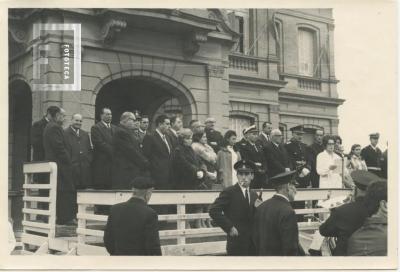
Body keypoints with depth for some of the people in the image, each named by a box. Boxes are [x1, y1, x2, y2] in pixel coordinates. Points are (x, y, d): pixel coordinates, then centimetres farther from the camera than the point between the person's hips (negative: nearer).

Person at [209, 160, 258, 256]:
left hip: (253, 243, 6)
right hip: (237, 243, -6)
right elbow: (214, 211, -15)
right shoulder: (229, 192, -6)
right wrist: (229, 227, -16)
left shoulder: (254, 195, 14)